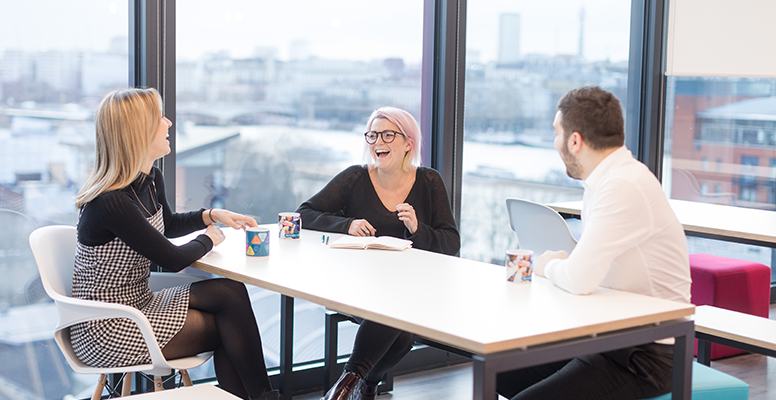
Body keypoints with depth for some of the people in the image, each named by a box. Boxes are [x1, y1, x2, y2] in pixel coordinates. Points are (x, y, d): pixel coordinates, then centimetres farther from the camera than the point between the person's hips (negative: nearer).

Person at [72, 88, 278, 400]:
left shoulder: (151, 179, 3)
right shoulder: (111, 202, -26)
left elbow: (168, 224, 24)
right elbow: (172, 260, -21)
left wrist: (212, 215, 8)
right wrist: (210, 237, -2)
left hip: (137, 304, 8)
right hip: (105, 332, -8)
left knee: (231, 292, -8)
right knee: (231, 329, -8)